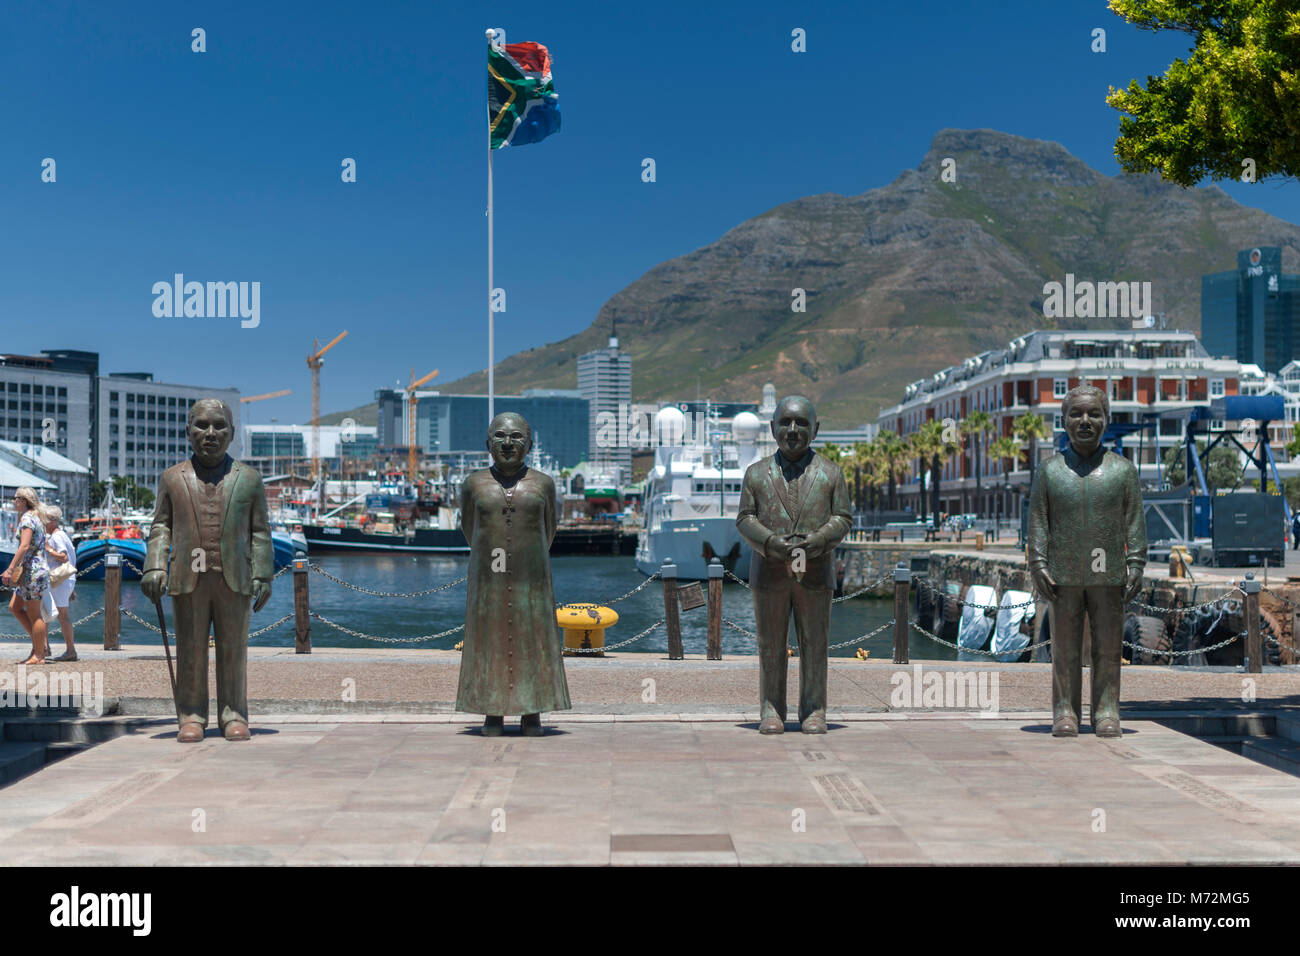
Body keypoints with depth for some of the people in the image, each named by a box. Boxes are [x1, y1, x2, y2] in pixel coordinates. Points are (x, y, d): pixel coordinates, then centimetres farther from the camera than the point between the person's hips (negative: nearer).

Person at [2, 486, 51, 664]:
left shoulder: (27, 518, -13)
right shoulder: (36, 517, 16)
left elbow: (24, 546, -24)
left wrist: (10, 569, -25)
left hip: (32, 571, -10)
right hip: (31, 571, 10)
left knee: (34, 615, -4)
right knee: (14, 607, 14)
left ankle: (38, 656, 2)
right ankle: (42, 644, 13)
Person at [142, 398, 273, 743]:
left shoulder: (248, 478, 9)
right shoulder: (172, 478, 11)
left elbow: (260, 532, 8)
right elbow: (161, 526, 11)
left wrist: (262, 575, 1)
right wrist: (155, 566, -2)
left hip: (234, 579, 0)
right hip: (188, 577, 0)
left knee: (233, 650, 3)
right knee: (190, 650, 3)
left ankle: (234, 715, 10)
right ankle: (191, 716, 9)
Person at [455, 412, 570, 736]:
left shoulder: (543, 484, 1)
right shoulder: (475, 484, 1)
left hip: (531, 577, 0)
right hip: (488, 576, 0)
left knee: (533, 642, 0)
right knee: (489, 640, 1)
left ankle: (532, 714, 6)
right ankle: (493, 714, 7)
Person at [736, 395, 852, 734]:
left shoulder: (830, 473, 9)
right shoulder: (757, 473, 10)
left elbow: (842, 519, 4)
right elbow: (745, 519, 5)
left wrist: (811, 544, -13)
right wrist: (774, 544, -14)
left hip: (816, 571, 0)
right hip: (769, 570, 0)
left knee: (814, 644, 2)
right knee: (771, 645, 2)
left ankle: (813, 713, 9)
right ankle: (771, 711, 9)